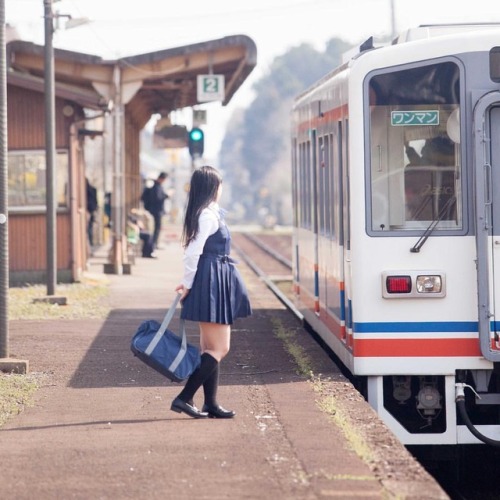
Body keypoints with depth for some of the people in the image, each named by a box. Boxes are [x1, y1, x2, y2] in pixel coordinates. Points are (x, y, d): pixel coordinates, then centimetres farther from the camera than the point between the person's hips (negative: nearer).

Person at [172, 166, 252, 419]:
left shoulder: (211, 214, 14)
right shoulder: (208, 215, -15)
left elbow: (193, 252, 15)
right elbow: (193, 252, -19)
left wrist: (187, 283, 10)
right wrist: (188, 284, -10)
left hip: (215, 284, 10)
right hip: (212, 284, -10)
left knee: (210, 348, 12)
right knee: (220, 348, -7)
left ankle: (211, 404, 16)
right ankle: (184, 398, -10)